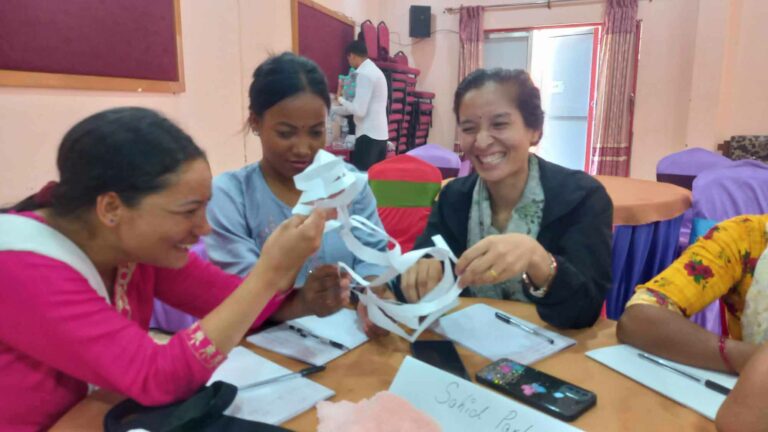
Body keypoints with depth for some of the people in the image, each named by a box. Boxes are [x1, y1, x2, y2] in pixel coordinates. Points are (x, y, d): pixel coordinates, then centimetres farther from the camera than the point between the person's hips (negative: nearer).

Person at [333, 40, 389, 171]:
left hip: (369, 135, -9)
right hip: (380, 134, 9)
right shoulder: (375, 70, 18)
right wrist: (332, 110, 28)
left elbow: (359, 110, -17)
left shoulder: (364, 74, -11)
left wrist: (341, 99, -1)